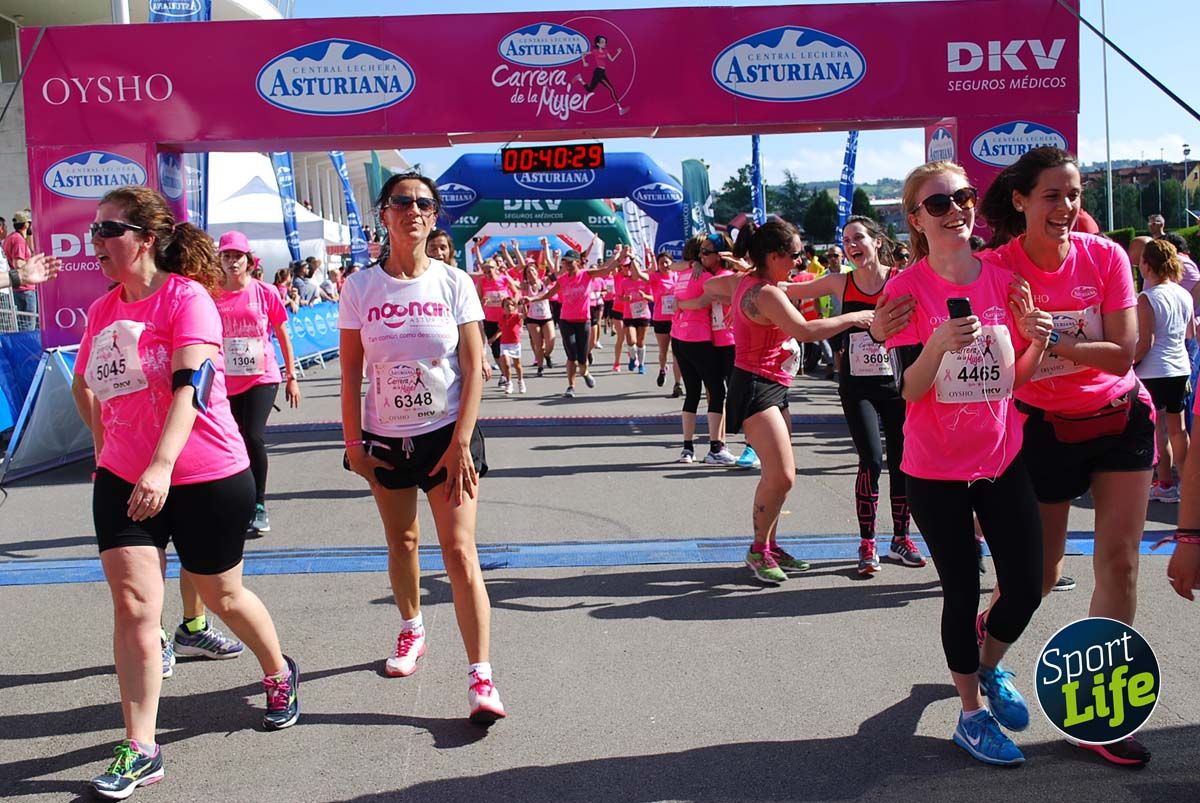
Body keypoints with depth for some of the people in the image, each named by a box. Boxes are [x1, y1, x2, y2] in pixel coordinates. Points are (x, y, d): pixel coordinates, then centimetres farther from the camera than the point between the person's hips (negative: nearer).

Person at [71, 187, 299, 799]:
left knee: (222, 595, 12)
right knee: (132, 605, -5)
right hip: (123, 481, 5)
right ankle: (139, 749, 2)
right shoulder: (103, 309, 6)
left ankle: (279, 674, 40)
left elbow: (190, 384, -27)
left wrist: (161, 464, -38)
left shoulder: (187, 296, -13)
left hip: (206, 478, -5)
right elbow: (84, 387, 24)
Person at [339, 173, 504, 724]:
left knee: (459, 551, -8)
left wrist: (460, 443, -12)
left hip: (446, 435, -2)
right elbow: (351, 371, 3)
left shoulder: (454, 283, -5)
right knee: (401, 541, 15)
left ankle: (480, 677, -9)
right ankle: (411, 630, 40)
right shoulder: (360, 288, -1)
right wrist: (353, 442, -2)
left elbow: (474, 368, -6)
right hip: (386, 438, 2)